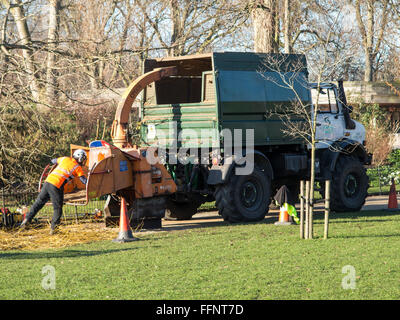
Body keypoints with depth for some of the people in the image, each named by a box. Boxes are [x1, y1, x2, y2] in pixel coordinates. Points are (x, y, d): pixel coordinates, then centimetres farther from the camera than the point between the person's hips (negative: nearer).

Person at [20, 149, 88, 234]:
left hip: (48, 181, 6)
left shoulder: (65, 159, 17)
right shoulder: (77, 167, 3)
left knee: (38, 203, 13)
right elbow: (84, 180, 3)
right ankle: (53, 229, 1)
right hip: (56, 186, -6)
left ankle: (27, 219, 7)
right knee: (58, 209, 5)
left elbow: (53, 161, 34)